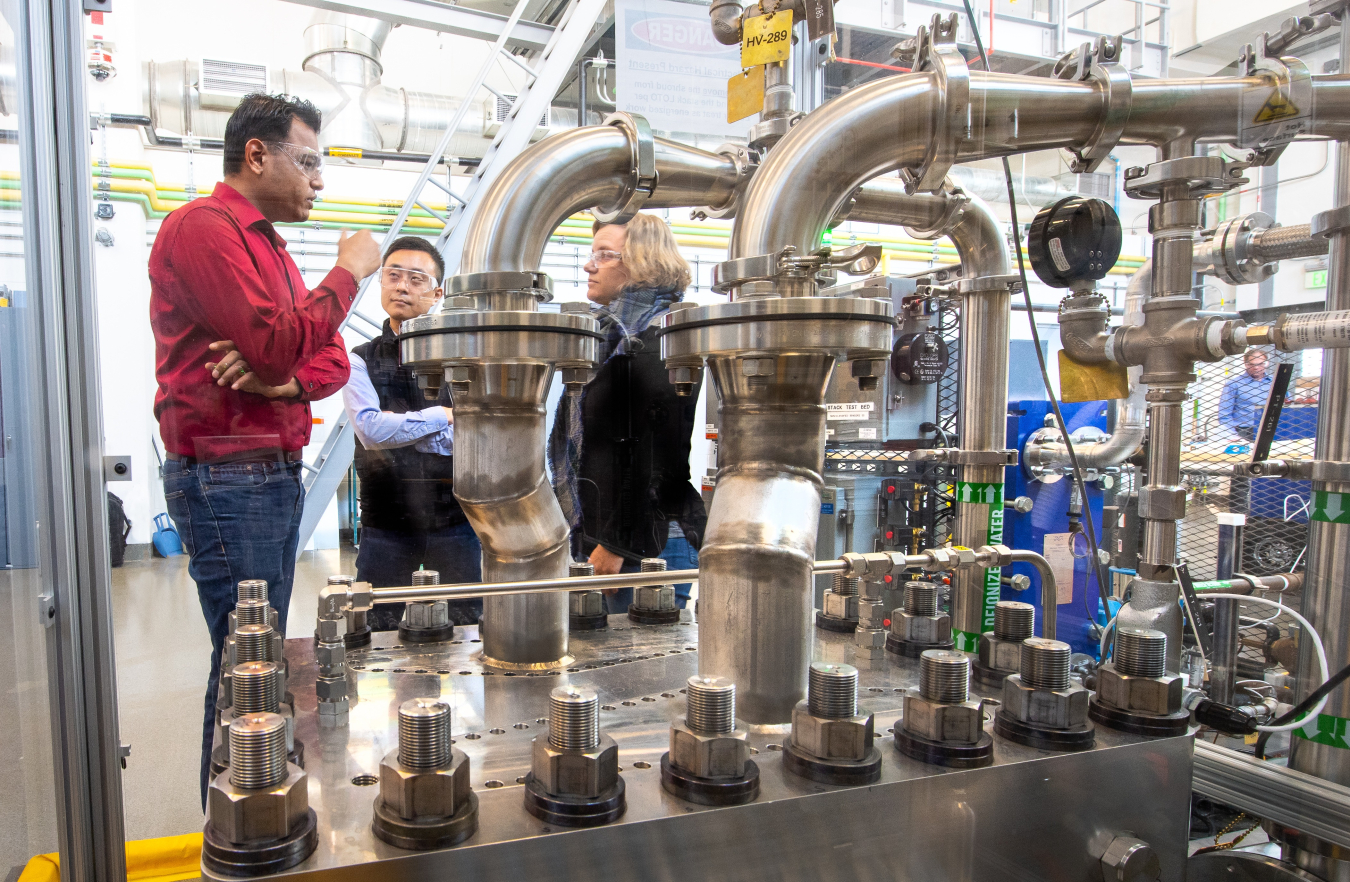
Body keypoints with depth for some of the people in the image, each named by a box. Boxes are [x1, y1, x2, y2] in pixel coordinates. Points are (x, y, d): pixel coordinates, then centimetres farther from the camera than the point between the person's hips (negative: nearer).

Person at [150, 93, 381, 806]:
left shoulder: (269, 246, 21)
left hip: (277, 474, 9)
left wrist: (284, 380, -9)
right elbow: (276, 345, -22)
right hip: (227, 479, -9)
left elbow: (331, 360, 14)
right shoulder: (201, 227, -9)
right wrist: (349, 272, -10)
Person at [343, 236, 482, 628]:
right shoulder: (361, 361, 4)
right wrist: (444, 416, -9)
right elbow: (372, 430, -13)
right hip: (386, 527, 0)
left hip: (455, 523, 1)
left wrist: (400, 429, -11)